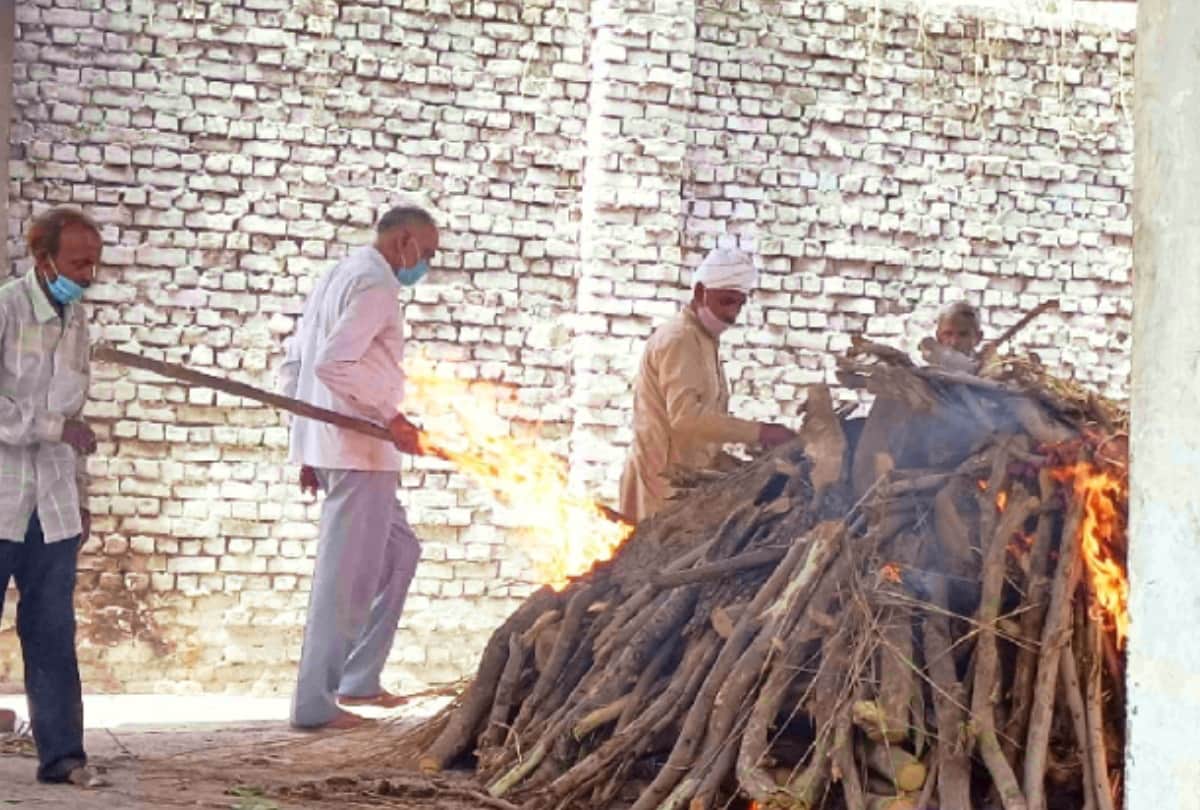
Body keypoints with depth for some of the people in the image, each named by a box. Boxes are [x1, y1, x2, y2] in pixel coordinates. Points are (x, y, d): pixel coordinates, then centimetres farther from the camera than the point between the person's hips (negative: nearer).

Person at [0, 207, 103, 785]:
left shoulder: (76, 319, 12)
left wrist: (80, 496, 17)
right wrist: (54, 427, -18)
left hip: (52, 505, 6)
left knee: (52, 632, 5)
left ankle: (61, 753, 8)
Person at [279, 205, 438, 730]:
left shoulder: (337, 278, 19)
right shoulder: (376, 285, -11)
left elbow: (294, 366, 19)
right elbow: (332, 364, -23)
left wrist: (310, 448, 19)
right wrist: (390, 417, -18)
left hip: (327, 446, 10)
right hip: (360, 450, -10)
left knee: (399, 552, 20)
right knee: (346, 576, -4)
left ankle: (358, 678, 21)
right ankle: (315, 703, 1)